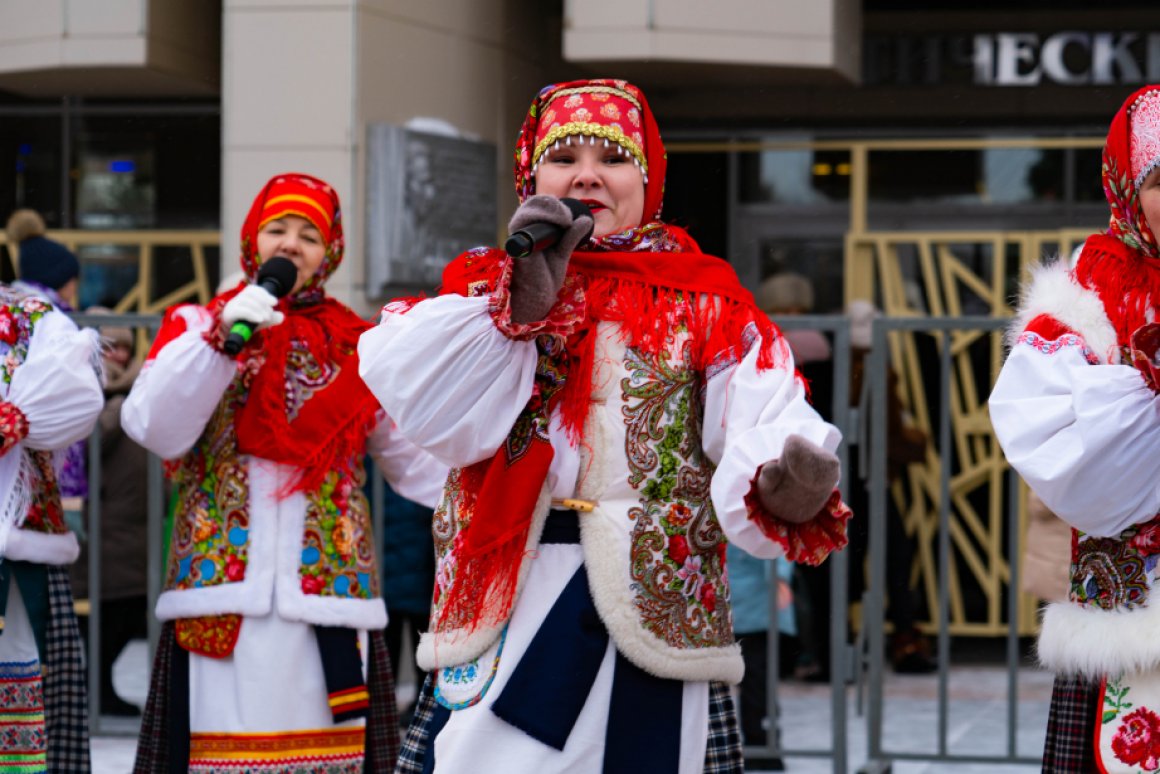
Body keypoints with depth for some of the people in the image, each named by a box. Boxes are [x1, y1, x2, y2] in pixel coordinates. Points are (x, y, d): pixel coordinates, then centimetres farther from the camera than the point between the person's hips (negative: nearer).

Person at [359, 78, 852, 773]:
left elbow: (762, 420, -9)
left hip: (655, 625, 0)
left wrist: (790, 484, -30)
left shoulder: (704, 306, 8)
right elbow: (431, 413, -5)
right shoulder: (481, 287, 12)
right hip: (504, 623, 1)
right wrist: (522, 302, -11)